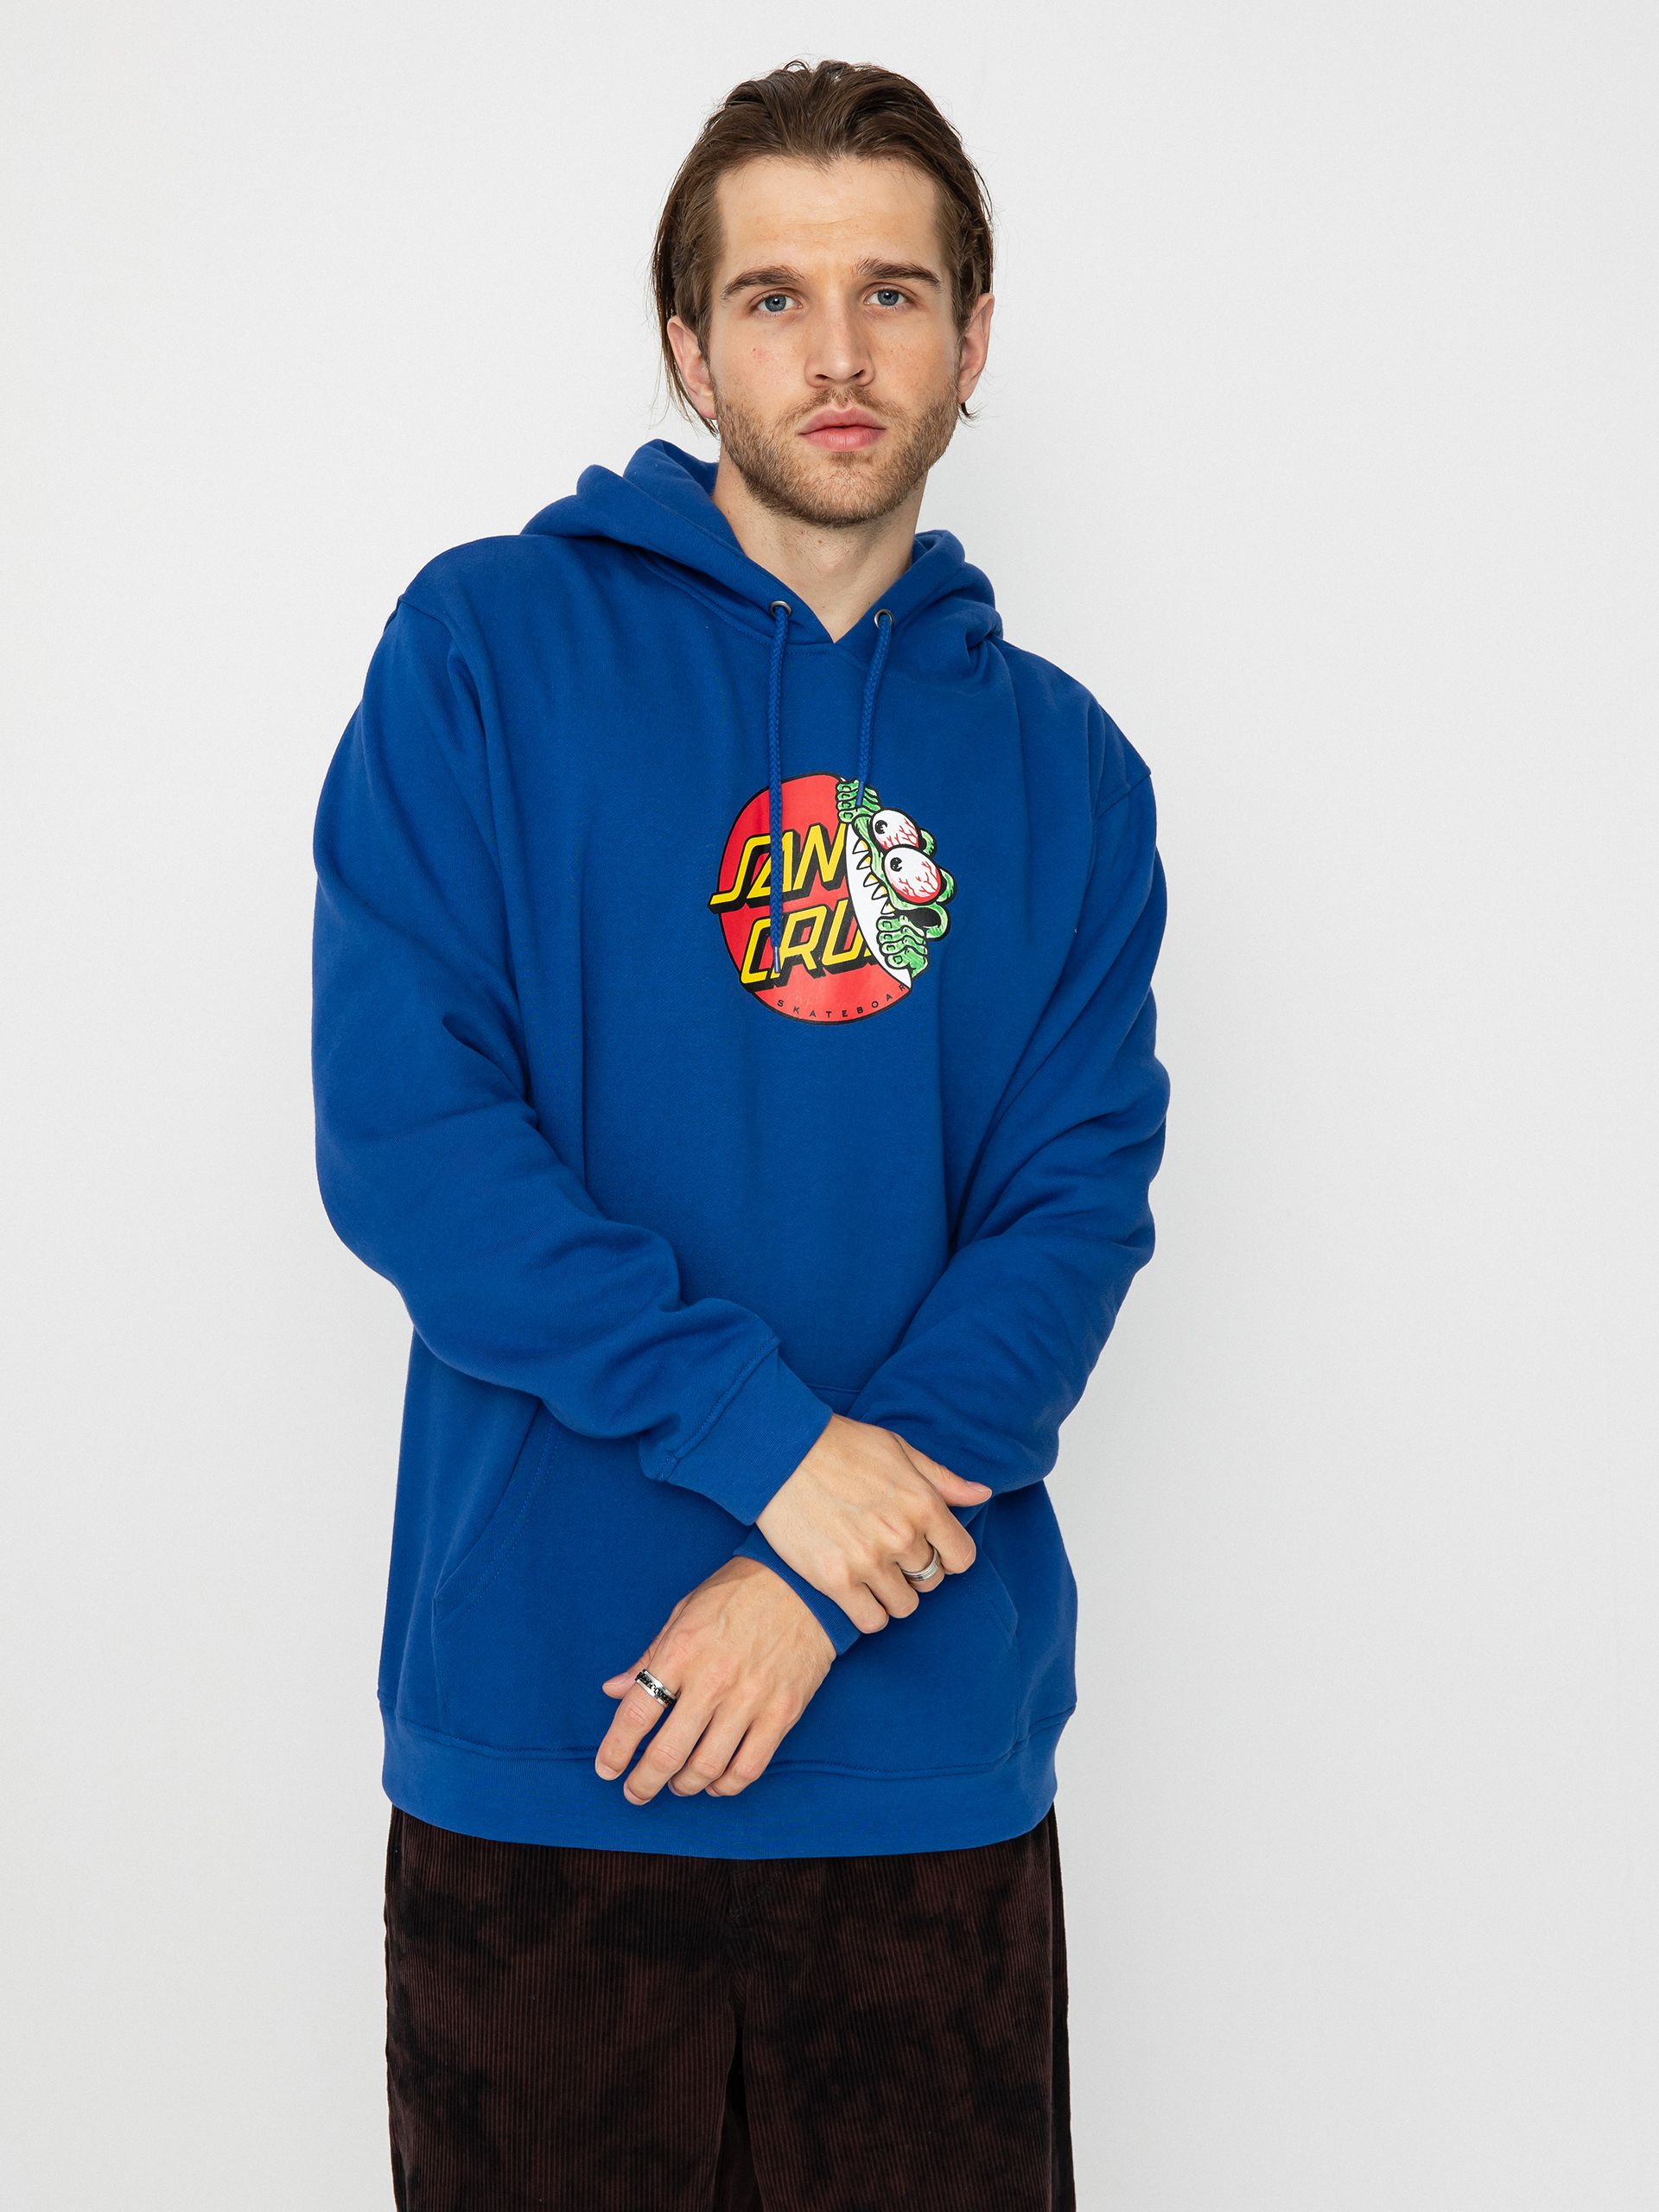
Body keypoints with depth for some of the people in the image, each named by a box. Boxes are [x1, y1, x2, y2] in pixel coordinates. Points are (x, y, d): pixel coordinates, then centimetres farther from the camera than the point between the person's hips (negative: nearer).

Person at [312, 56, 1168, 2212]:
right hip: (535, 1738, -2)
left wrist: (818, 1577, -14)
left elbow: (1075, 1214, -1)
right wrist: (767, 1435, -17)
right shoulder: (490, 645, -1)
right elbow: (402, 1131, -10)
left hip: (936, 1737, 3)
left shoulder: (1061, 764, 8)